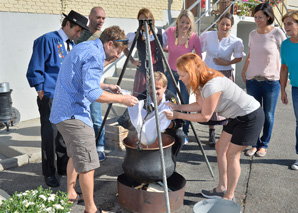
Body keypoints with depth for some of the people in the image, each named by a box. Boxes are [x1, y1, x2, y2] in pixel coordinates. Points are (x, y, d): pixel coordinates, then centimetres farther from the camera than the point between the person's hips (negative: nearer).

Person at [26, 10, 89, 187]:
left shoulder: (71, 45, 15)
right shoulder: (47, 40, -8)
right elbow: (35, 70, -11)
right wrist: (41, 92, -11)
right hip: (50, 98, -7)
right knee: (50, 135, -1)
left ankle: (64, 167, 27)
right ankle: (49, 174, 12)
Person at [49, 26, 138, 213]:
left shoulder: (83, 47, 15)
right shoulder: (94, 56, -17)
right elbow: (92, 93, -25)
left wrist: (106, 86, 18)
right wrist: (121, 99, -15)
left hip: (63, 112, 11)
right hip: (74, 114, -11)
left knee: (76, 156, 24)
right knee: (87, 162, -4)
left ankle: (70, 195, 38)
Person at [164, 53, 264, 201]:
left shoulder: (211, 86, -31)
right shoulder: (202, 82, -3)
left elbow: (205, 117, -21)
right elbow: (200, 105, 7)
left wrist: (178, 115, -17)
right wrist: (177, 107, 0)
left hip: (251, 117, -10)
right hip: (237, 116, 10)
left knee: (232, 154, -3)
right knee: (220, 147, 11)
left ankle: (229, 197, 13)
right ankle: (222, 188, 25)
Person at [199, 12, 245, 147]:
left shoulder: (235, 41, -6)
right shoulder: (207, 36, -3)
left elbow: (239, 58, 7)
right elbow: (199, 49, 11)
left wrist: (227, 63, -10)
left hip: (225, 75, -1)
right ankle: (211, 133, 22)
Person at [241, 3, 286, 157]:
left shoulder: (277, 33, -2)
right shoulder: (253, 34, 10)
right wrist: (243, 71, 14)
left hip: (271, 81, -3)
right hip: (252, 80, 4)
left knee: (268, 115, 4)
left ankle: (264, 145, 18)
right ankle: (255, 144, 18)